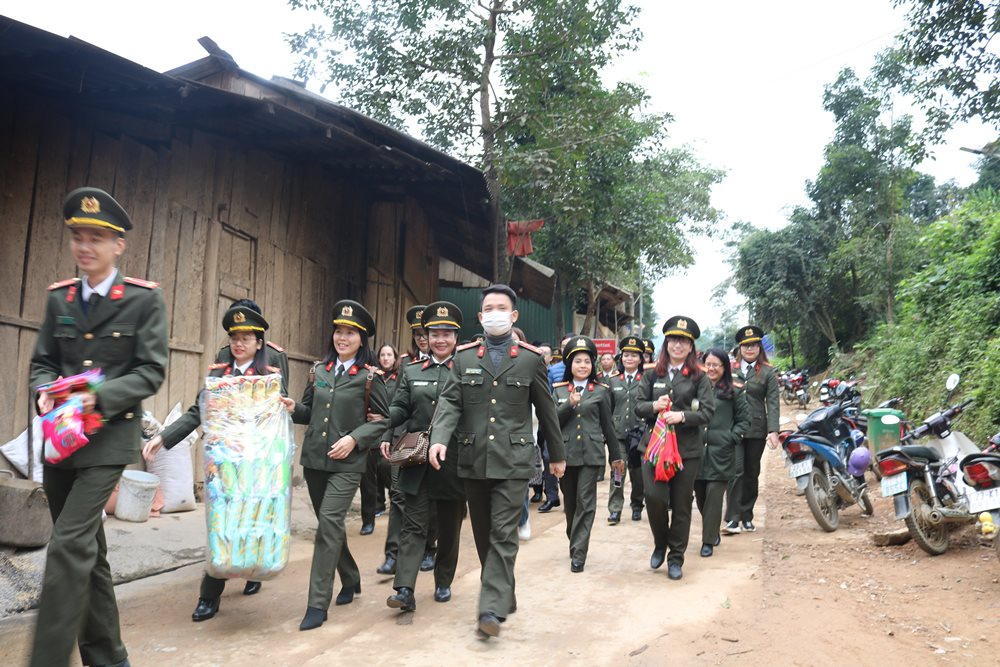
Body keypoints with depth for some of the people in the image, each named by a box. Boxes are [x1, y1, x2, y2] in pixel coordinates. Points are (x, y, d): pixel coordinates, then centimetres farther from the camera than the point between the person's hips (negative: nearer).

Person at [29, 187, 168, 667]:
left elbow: (151, 371, -8)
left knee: (69, 545, -15)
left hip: (109, 437, -6)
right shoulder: (59, 298, 11)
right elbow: (42, 362, 14)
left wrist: (100, 397, -21)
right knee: (86, 549, 13)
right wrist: (45, 392, -8)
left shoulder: (144, 299, -4)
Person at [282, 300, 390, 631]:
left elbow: (383, 419, -2)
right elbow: (310, 412, 16)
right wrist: (293, 408, -5)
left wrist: (355, 438, -14)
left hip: (347, 463, -5)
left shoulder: (369, 376, -4)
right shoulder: (319, 369, 9)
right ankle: (351, 580, 37)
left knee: (329, 523, -13)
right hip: (313, 458, 5)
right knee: (329, 524, 15)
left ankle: (318, 604, -5)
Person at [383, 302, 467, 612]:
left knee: (449, 528, 12)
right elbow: (398, 409, 4)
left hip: (453, 463, -1)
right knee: (413, 526, -2)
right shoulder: (411, 372, 11)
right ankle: (405, 590, -4)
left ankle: (443, 583, 28)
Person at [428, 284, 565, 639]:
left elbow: (546, 410, 8)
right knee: (483, 534, 13)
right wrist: (439, 438, -19)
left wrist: (557, 455, 13)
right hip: (474, 459, 3)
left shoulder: (531, 359, 3)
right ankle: (504, 592, 30)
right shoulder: (464, 358, 7)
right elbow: (450, 402, -1)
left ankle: (492, 609, -4)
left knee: (503, 534, -7)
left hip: (512, 460, -3)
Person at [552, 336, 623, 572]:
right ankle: (575, 542, 32)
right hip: (566, 453, 2)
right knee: (570, 503, 12)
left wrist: (616, 456, 12)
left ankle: (578, 553, -5)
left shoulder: (601, 391, 5)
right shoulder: (558, 390, 7)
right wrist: (570, 404, -16)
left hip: (591, 453, -2)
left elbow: (608, 426, 9)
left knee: (585, 503, -8)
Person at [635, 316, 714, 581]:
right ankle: (660, 544, 17)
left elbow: (707, 412, -4)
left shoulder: (699, 377, 3)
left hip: (687, 448, -1)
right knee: (654, 496, -12)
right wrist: (653, 406, -13)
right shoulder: (652, 375, 9)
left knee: (681, 504, 4)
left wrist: (682, 416, -20)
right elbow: (638, 406, 8)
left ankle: (676, 558, 22)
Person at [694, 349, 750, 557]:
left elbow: (744, 420, 7)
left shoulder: (733, 392, 3)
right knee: (700, 496, 9)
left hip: (721, 453, -2)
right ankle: (712, 531, 30)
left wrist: (731, 438, -3)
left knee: (714, 497, -4)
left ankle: (709, 541, 6)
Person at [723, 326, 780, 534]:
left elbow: (772, 403, -1)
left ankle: (747, 517, 21)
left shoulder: (768, 372, 4)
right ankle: (732, 519, -8)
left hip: (756, 429, 1)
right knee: (736, 471, -10)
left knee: (752, 473, 9)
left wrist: (773, 430, -12)